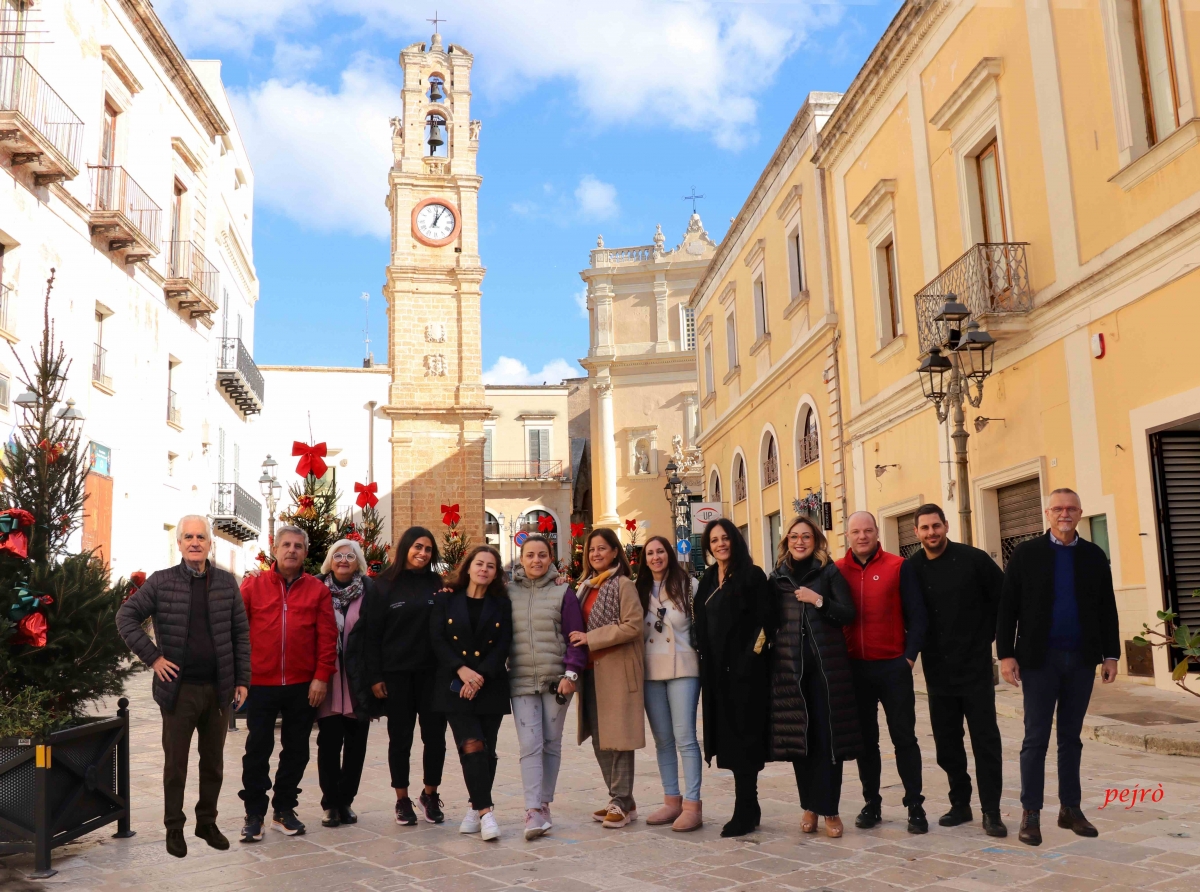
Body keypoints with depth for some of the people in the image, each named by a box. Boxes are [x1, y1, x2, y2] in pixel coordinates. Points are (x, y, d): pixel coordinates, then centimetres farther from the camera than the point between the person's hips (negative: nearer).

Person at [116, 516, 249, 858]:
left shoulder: (227, 582, 2)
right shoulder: (161, 581, -3)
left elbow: (241, 634, 4)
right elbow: (126, 617, -3)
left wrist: (242, 680, 1)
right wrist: (153, 657, -10)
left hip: (219, 689, 2)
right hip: (179, 689, -2)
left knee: (213, 763, 12)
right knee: (175, 764, 8)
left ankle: (207, 823, 27)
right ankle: (174, 828, 22)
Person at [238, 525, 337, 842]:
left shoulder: (317, 589, 3)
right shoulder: (252, 586, 2)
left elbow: (327, 637, 0)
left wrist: (322, 677, -6)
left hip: (303, 686, 1)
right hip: (260, 684, -1)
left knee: (296, 749, 10)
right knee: (257, 749, 5)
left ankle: (284, 809, 25)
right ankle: (254, 814, 16)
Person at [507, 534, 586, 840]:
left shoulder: (563, 592, 1)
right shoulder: (509, 593, 6)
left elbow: (575, 636, -1)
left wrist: (571, 673, -9)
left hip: (556, 681, 0)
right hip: (522, 681, 1)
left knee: (551, 744, 7)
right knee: (530, 745, -8)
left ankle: (544, 804, 19)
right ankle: (533, 811, -10)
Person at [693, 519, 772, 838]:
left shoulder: (752, 576, -4)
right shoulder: (707, 581, 14)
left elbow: (764, 620, -10)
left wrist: (752, 653, -18)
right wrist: (707, 662, 9)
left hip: (744, 668, -6)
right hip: (716, 670, 6)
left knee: (742, 737, -4)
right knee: (729, 737, 9)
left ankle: (744, 811, 2)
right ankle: (749, 808, 18)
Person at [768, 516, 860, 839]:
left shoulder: (830, 572, 3)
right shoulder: (778, 577, 11)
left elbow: (848, 614, -4)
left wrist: (819, 600, -17)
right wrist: (765, 641, 4)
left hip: (826, 663, -2)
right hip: (789, 665, 2)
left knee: (827, 736, -2)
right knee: (797, 736, 4)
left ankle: (829, 809, 5)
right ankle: (809, 806, 15)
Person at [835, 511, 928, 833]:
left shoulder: (898, 567, -4)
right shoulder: (837, 571, 3)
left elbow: (916, 615, -3)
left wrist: (910, 656, -8)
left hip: (893, 666, -3)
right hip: (855, 668, 3)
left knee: (904, 736, 3)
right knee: (865, 739, 11)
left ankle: (915, 806, 12)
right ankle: (871, 803, 21)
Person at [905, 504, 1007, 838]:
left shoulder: (973, 559, -7)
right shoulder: (912, 568, 1)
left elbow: (1004, 598, 0)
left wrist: (986, 636, 1)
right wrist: (914, 647, 4)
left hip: (975, 665, -3)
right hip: (938, 669, 3)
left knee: (985, 739, -1)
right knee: (947, 741, 9)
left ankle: (991, 811, 6)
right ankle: (960, 804, 22)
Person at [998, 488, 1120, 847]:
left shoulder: (1094, 556, 7)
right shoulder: (1026, 554, -1)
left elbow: (1107, 609, 9)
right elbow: (1007, 608, -3)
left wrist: (1111, 655, 4)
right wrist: (1006, 654, -8)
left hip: (1082, 660, 3)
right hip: (1040, 659, -3)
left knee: (1071, 737, 11)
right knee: (1036, 738, -1)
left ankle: (1070, 809, 20)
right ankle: (1030, 814, 5)